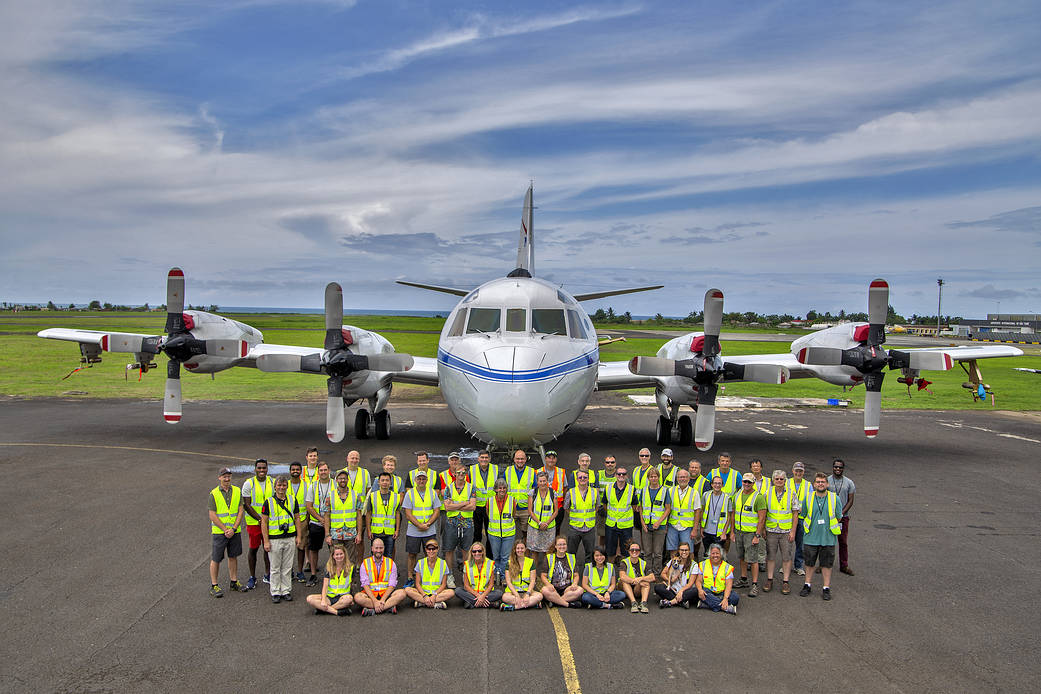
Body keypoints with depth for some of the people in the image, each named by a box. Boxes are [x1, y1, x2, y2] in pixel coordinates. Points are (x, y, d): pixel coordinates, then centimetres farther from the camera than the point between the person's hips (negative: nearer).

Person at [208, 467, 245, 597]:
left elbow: (241, 511, -1)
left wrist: (233, 529, -10)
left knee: (233, 556, 13)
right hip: (219, 531, -3)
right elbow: (212, 515, -8)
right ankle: (214, 586, 10)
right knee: (216, 559, 1)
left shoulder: (237, 491, 2)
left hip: (235, 531, 3)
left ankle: (234, 582, 24)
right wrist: (225, 530, -12)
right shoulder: (214, 494, -6)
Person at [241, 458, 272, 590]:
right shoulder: (248, 484, -7)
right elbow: (247, 505, -9)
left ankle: (267, 575, 23)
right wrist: (260, 519, -15)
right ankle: (252, 577, 15)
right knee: (253, 549, 3)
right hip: (254, 522, -3)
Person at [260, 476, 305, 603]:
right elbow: (264, 522, -4)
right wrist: (266, 541, -9)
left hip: (290, 538, 2)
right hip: (274, 539, -2)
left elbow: (297, 519, 11)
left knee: (287, 567, 9)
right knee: (275, 568, 6)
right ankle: (275, 592, 15)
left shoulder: (292, 500, 6)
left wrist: (299, 536, 5)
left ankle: (286, 591, 18)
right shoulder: (268, 502, -4)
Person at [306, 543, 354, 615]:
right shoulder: (329, 568, 6)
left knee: (349, 598, -38)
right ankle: (336, 611, -33)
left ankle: (323, 609, -25)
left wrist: (352, 600, -8)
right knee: (310, 599, -24)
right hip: (329, 597, 2)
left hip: (343, 596, -2)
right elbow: (325, 586, -2)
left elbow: (351, 585, 8)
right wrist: (323, 600, -18)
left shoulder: (350, 568, 4)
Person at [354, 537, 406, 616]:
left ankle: (372, 610, -32)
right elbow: (365, 585, -5)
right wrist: (375, 601, -19)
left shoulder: (391, 563, 7)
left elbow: (392, 585, -1)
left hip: (386, 594, 1)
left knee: (402, 593, -28)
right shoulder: (365, 564, 5)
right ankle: (389, 606, -30)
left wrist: (383, 600, -17)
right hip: (371, 594, 0)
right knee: (357, 597, -31)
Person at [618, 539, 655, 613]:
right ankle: (633, 602, -42)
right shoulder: (625, 562, -5)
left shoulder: (643, 563, 2)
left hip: (638, 591, 1)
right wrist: (637, 581, -32)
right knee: (624, 581, -29)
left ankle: (643, 603, -42)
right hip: (626, 591, -1)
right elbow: (622, 576, -26)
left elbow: (652, 578, -13)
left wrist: (641, 578, -31)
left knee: (646, 581, -23)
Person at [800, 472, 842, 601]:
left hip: (828, 539, -1)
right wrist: (809, 529, 7)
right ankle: (807, 585, 25)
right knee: (809, 563, 11)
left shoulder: (835, 498, -4)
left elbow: (838, 518, 5)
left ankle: (826, 588, 18)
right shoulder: (808, 498, 0)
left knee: (826, 565, 7)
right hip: (811, 538, 1)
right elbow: (803, 516, 11)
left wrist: (826, 528, 5)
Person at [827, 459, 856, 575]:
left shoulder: (849, 483, 4)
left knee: (843, 542, 5)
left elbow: (850, 501, 2)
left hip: (843, 516, 1)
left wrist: (841, 514, -10)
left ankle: (844, 566, 15)